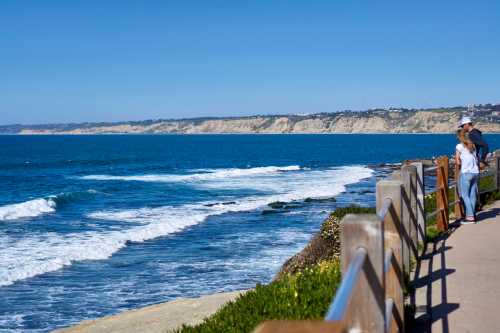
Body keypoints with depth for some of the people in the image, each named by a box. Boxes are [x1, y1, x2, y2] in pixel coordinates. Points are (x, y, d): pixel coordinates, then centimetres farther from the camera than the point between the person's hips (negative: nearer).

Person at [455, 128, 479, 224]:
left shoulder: (459, 146, -4)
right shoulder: (473, 145, 12)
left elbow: (457, 162, -3)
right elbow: (476, 159, 10)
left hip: (466, 173, -6)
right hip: (475, 172, 6)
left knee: (465, 195, -1)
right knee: (472, 195, 10)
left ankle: (470, 217, -6)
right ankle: (472, 215, 11)